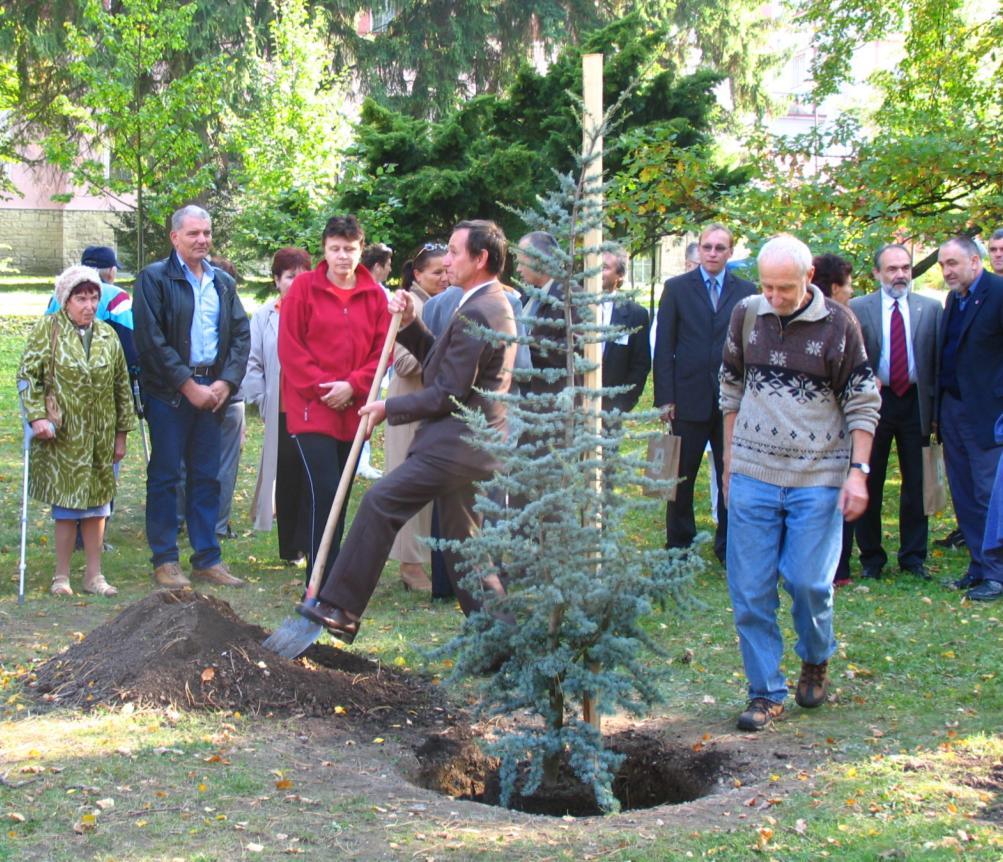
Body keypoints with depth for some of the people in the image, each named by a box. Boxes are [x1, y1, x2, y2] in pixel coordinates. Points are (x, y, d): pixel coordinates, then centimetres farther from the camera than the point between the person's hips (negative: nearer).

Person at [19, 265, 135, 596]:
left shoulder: (107, 334, 8)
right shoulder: (48, 328, -3)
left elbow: (122, 386, 12)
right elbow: (28, 374, -6)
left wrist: (121, 432, 10)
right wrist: (37, 416, -17)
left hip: (99, 437, 4)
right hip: (62, 435, -4)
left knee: (97, 502, 7)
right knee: (67, 504, 0)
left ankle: (93, 575, 16)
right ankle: (61, 576, 10)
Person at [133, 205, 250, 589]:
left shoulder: (223, 282, 14)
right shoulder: (154, 278, -3)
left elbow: (241, 335, 12)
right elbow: (151, 339, -10)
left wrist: (226, 382, -3)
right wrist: (188, 385, -13)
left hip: (212, 388, 5)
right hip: (169, 391, -5)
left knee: (207, 476, 8)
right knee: (165, 475, 1)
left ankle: (207, 558, 14)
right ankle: (164, 561, 7)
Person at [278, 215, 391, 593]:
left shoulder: (374, 294, 7)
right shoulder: (304, 287, -2)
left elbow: (382, 349, 5)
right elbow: (289, 346, -4)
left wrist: (353, 385, -9)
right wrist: (319, 387, -11)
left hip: (353, 410, 4)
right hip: (311, 409, -4)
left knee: (342, 496, 10)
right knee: (325, 494, -13)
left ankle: (323, 581, 21)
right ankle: (322, 589, -10)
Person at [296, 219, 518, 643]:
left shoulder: (475, 314, -17)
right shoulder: (496, 304, 18)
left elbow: (449, 393, -17)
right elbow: (440, 361, 21)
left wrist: (389, 408, -7)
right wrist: (410, 324, 9)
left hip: (455, 444, -11)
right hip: (474, 445, 11)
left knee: (380, 503, -10)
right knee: (463, 543, 13)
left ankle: (341, 610, -7)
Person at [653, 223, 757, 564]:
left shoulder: (746, 291, 6)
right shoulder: (677, 288, 3)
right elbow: (664, 347, 1)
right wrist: (664, 398, -5)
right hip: (689, 397, -1)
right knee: (681, 476, 6)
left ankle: (729, 546, 16)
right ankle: (678, 545, 16)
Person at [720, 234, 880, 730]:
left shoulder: (837, 324, -5)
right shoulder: (746, 316, 4)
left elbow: (863, 404, -1)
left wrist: (858, 472, -7)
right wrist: (730, 460, 15)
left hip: (817, 478, -3)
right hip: (753, 473, 3)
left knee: (809, 582, -3)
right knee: (750, 588, 0)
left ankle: (816, 661, 27)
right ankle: (765, 692, 12)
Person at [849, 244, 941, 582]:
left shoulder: (931, 309, 4)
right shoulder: (857, 308, 0)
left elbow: (937, 361, 3)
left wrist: (935, 404, -2)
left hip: (916, 402, 1)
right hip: (875, 400, -1)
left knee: (916, 483, 6)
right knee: (869, 484, 5)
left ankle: (913, 557, 17)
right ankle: (871, 557, 17)